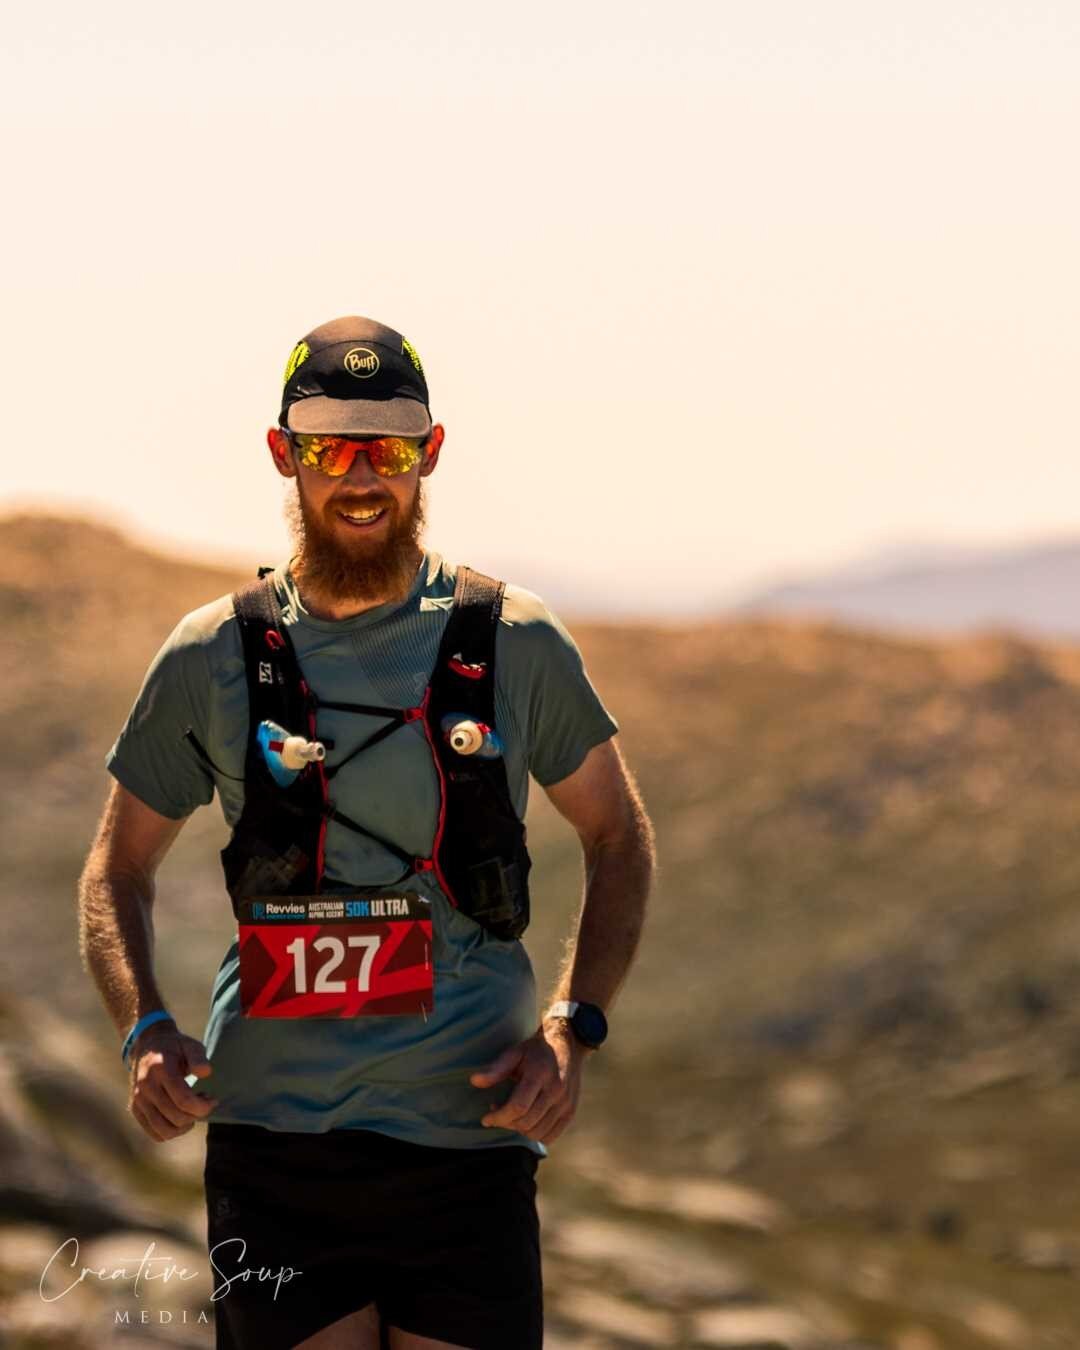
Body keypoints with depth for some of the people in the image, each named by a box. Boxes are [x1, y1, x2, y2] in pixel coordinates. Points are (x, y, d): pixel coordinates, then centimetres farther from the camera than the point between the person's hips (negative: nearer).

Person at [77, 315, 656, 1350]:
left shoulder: (516, 643, 3)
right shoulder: (212, 656, 4)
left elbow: (619, 841, 13)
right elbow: (117, 871, 13)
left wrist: (571, 1032, -2)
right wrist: (145, 1032, -6)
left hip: (467, 1137, 0)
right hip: (275, 1139, 0)